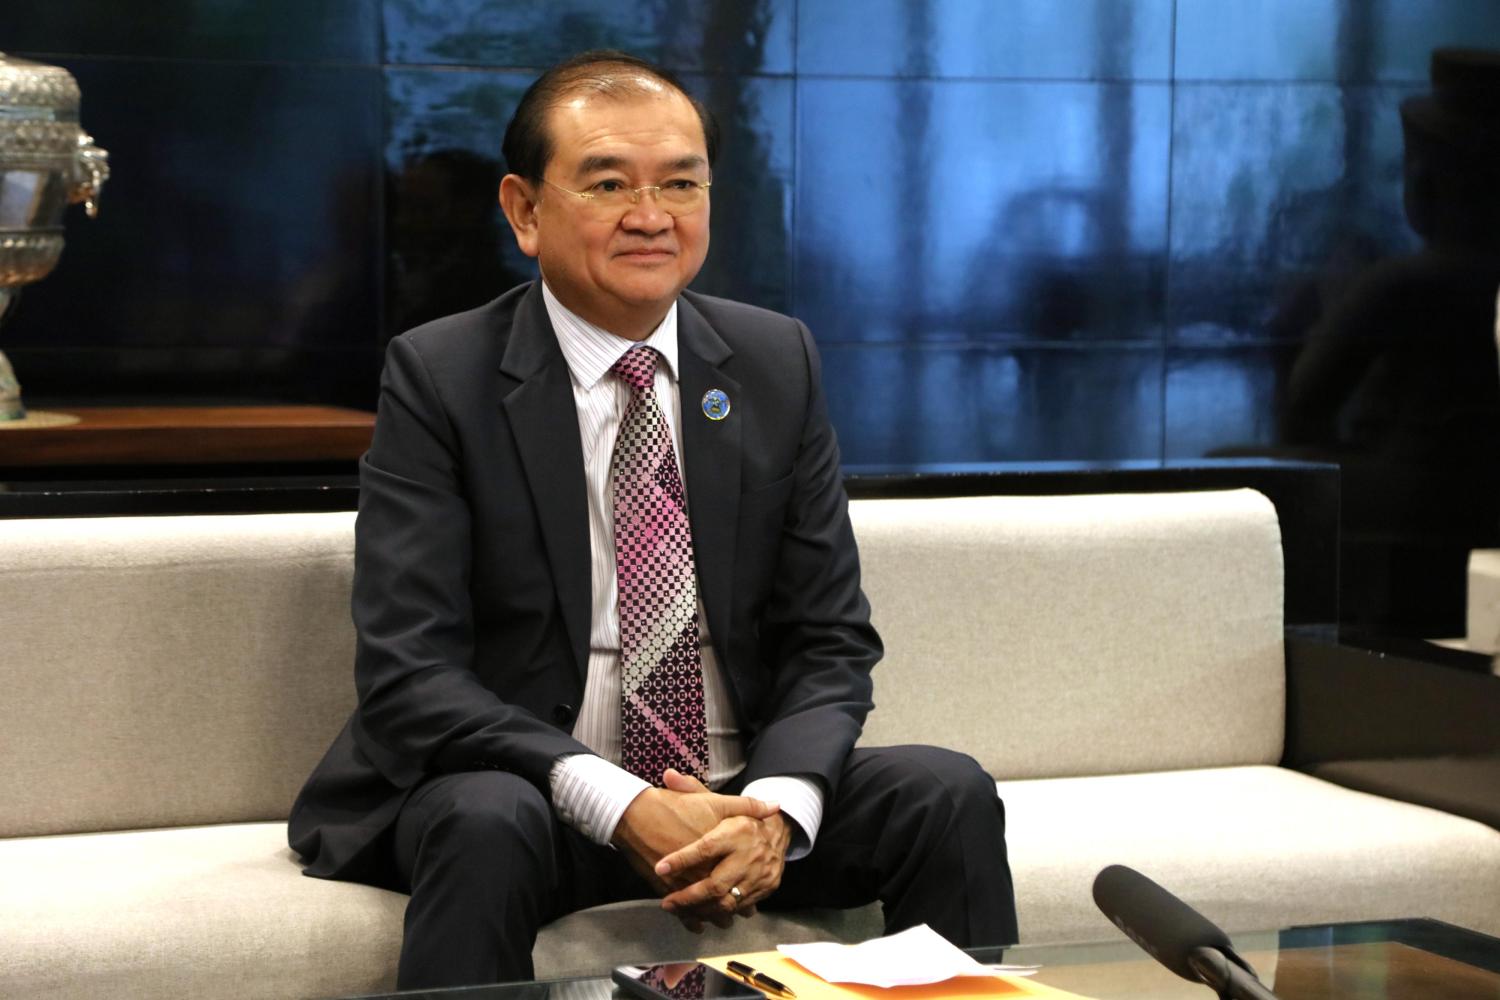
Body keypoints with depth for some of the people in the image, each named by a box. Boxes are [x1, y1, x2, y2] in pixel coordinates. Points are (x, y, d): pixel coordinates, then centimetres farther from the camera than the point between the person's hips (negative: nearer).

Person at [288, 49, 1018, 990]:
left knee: (949, 794, -19)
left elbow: (830, 638, 3)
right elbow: (408, 670, -15)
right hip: (521, 789, -3)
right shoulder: (439, 377, -8)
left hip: (739, 796, 4)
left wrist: (777, 806, -18)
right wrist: (618, 805, -27)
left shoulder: (778, 362, 3)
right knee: (488, 825, -35)